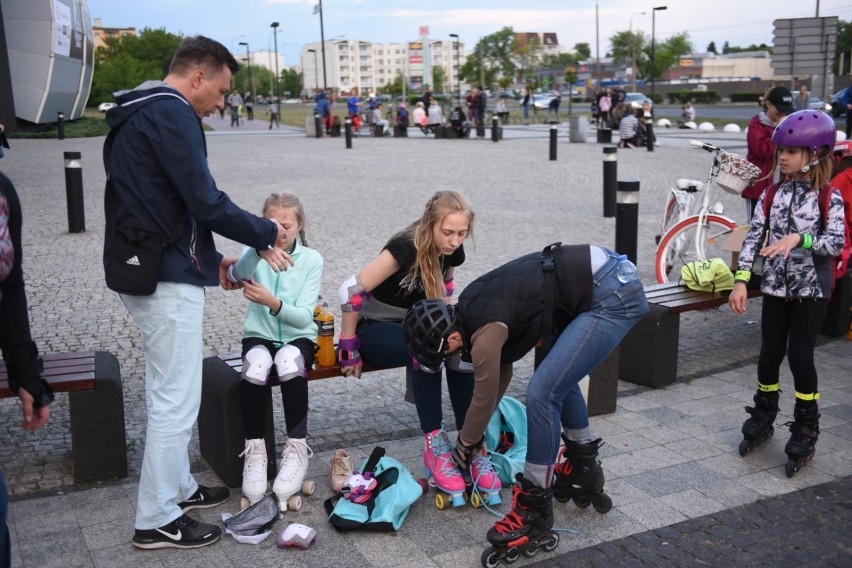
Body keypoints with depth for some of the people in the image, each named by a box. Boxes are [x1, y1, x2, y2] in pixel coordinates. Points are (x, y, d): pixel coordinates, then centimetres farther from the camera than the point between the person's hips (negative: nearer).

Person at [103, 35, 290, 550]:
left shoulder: (141, 114, 18)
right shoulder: (171, 113, -14)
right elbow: (206, 202, -19)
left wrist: (210, 258, 17)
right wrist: (266, 233, -4)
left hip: (141, 271, 11)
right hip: (166, 279, -11)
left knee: (170, 390, 19)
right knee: (177, 397, -3)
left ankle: (179, 487, 32)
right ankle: (158, 519, 6)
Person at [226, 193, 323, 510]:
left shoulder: (311, 260, -1)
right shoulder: (255, 253, 1)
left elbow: (303, 317, -10)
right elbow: (238, 274, -26)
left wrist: (272, 302, -28)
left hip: (298, 337, 0)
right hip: (259, 335, 1)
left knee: (289, 363, -35)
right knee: (256, 365, -34)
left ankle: (297, 448, -20)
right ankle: (254, 450, -21)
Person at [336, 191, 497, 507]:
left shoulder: (452, 252, -6)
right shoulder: (407, 247, -26)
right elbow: (352, 290, -27)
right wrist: (349, 348, -20)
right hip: (377, 327, -6)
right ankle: (434, 447, -27)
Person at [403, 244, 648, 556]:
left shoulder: (485, 331, -18)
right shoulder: (470, 307, 10)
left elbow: (485, 397, -2)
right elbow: (501, 369, 25)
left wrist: (465, 445, 17)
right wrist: (476, 432, 32)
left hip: (614, 296, -11)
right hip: (609, 273, 11)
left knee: (542, 392, -11)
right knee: (559, 377, 24)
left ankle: (536, 508, 1)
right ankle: (584, 469, 39)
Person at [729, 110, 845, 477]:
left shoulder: (828, 197, -8)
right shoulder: (772, 193, 1)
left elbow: (836, 242, -18)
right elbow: (754, 235, -4)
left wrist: (799, 239, -33)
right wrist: (741, 280, -12)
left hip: (811, 288, -3)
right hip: (776, 285, 3)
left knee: (800, 356, -2)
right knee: (770, 353, 9)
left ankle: (805, 433, 15)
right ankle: (762, 419, 29)